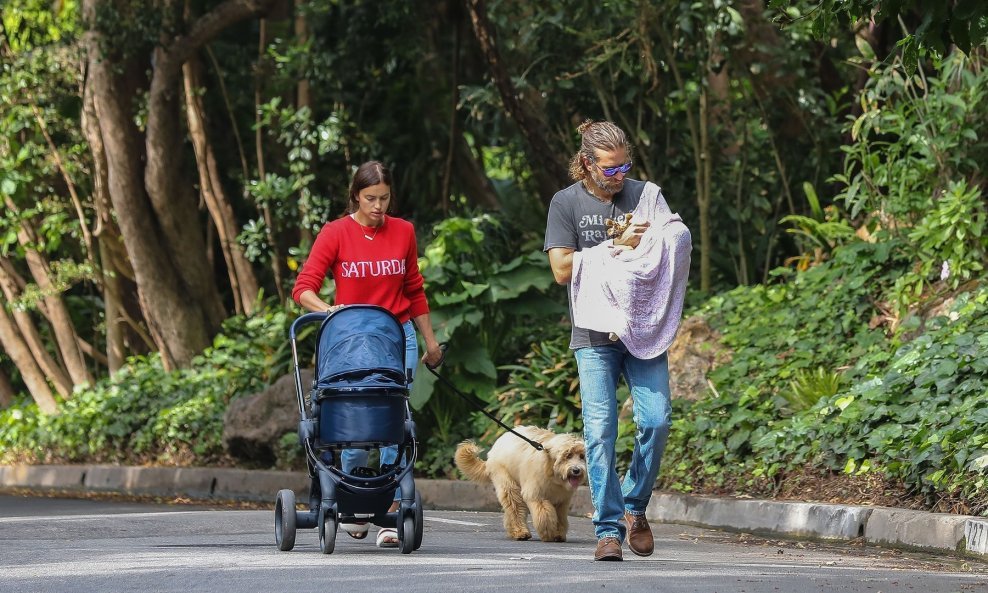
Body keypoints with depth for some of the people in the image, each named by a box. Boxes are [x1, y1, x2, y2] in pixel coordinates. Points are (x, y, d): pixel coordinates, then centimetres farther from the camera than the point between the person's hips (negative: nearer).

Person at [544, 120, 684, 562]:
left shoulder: (646, 195, 9)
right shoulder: (566, 203, 4)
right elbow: (562, 269, -5)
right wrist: (619, 246, -11)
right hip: (595, 335, -2)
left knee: (656, 420, -10)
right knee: (600, 430, -8)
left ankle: (635, 506, 13)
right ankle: (608, 529, -5)